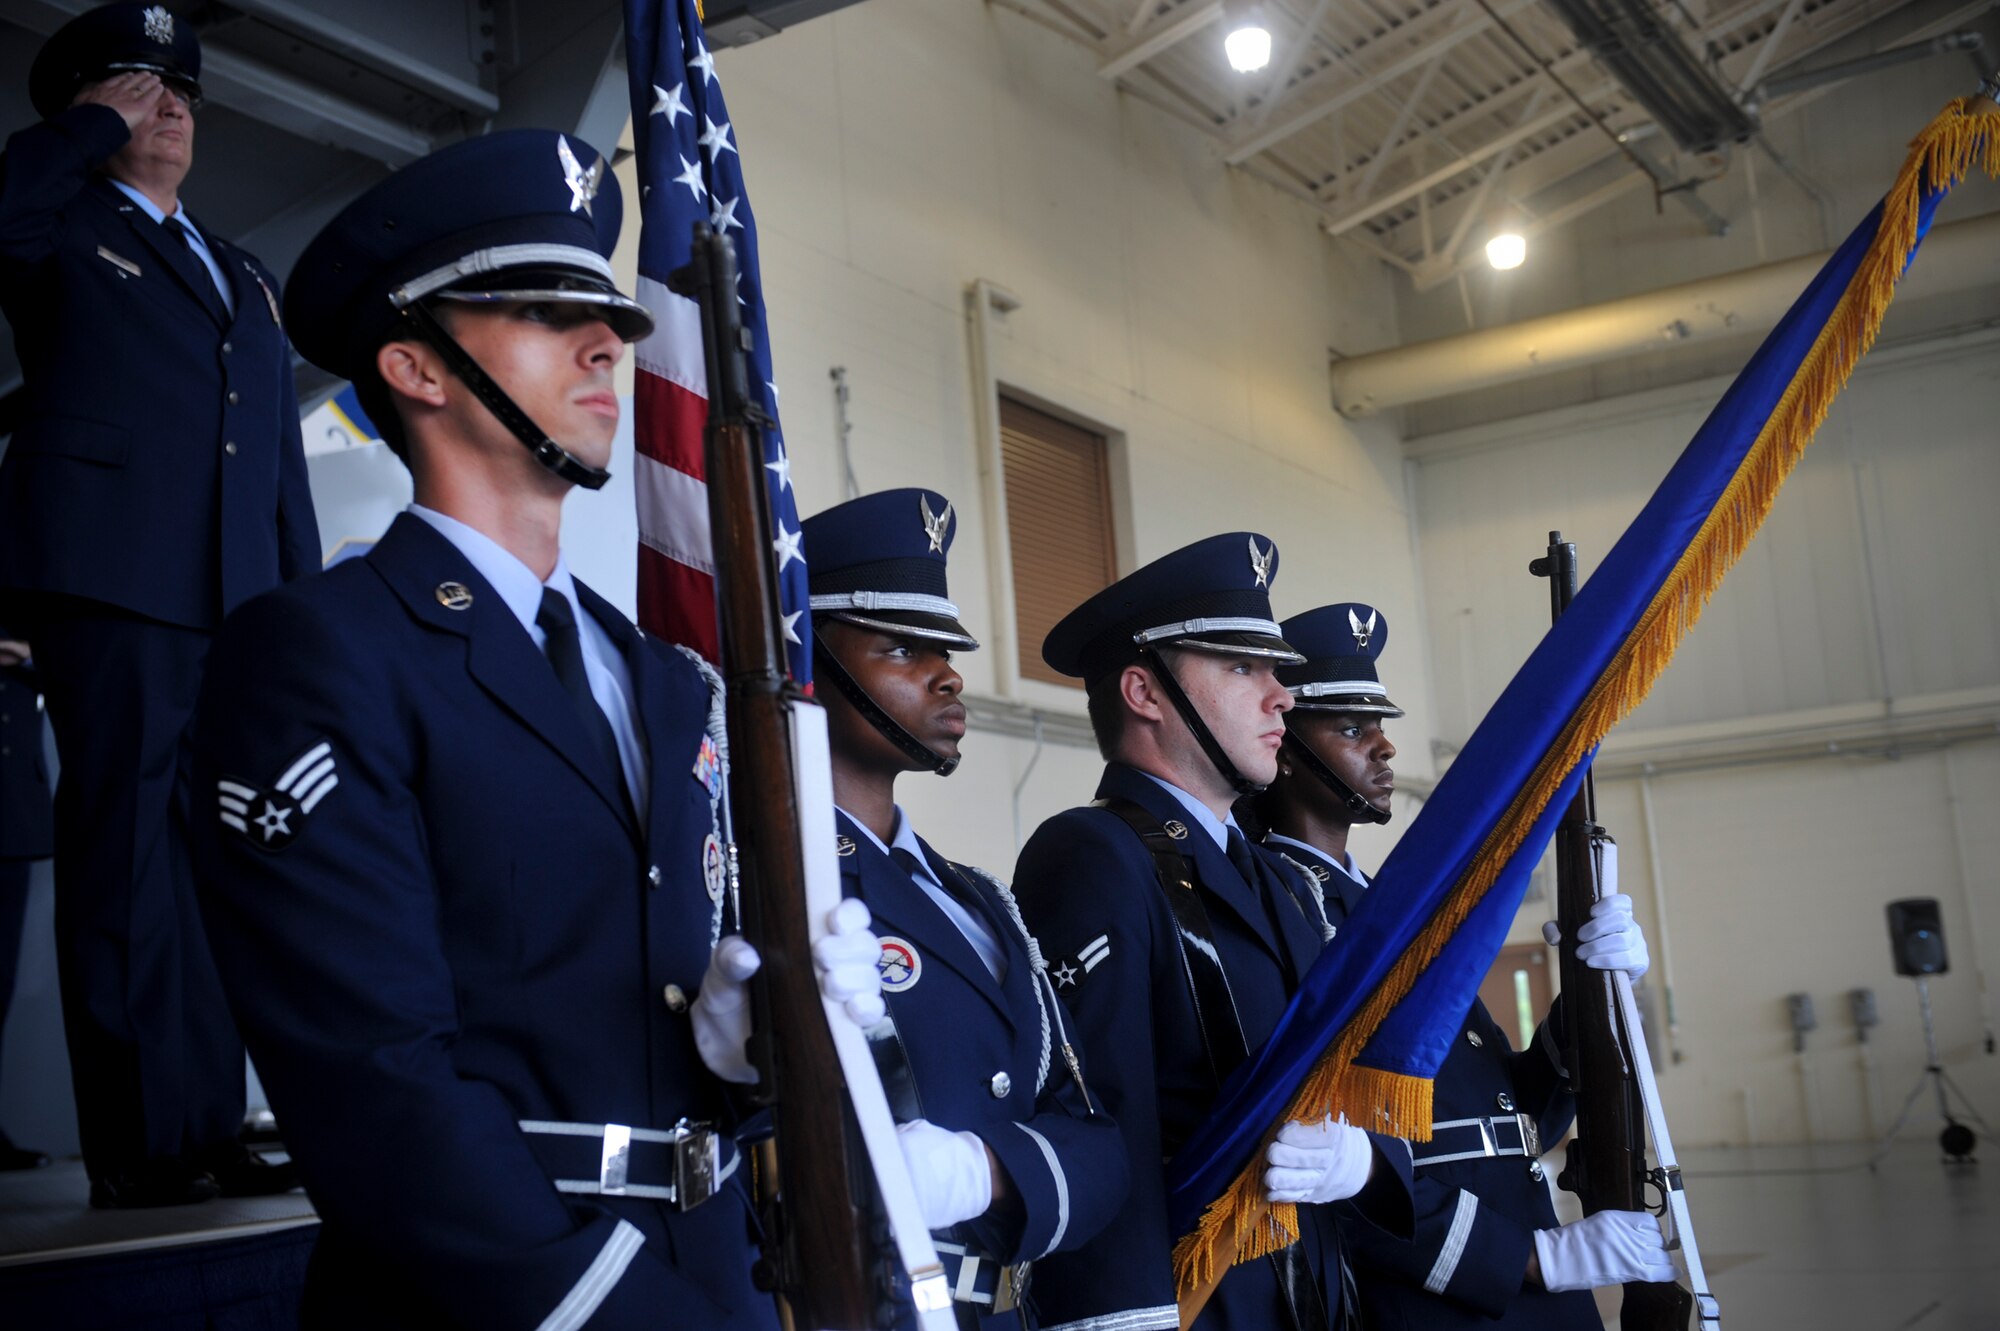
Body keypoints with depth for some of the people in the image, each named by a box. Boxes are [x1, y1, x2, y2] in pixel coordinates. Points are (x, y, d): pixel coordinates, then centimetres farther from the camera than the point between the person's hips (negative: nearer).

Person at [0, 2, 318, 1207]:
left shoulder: (248, 279, 26)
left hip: (239, 602, 6)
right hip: (111, 583, -6)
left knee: (213, 870, 6)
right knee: (130, 858, -7)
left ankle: (212, 1130, 11)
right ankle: (142, 1146, -4)